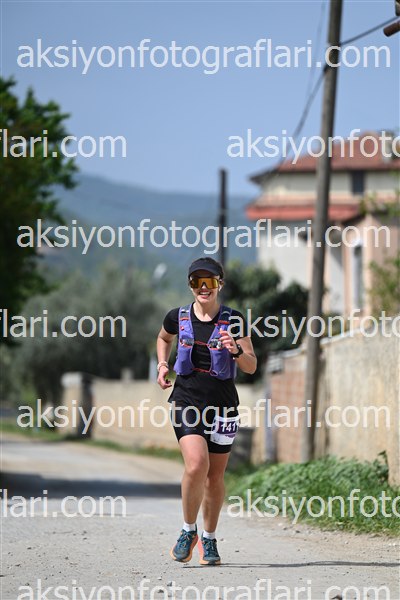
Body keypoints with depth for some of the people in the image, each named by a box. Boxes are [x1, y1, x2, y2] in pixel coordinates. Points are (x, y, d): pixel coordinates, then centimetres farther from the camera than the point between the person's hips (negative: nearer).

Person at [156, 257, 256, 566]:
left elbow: (252, 366, -1)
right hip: (186, 400, -1)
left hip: (223, 404, 1)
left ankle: (209, 539, 25)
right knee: (196, 465, -20)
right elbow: (164, 338, 26)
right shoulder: (178, 317, 3)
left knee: (215, 476, 7)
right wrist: (162, 364, 9)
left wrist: (236, 351, -22)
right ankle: (188, 530, 0)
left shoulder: (233, 320, -1)